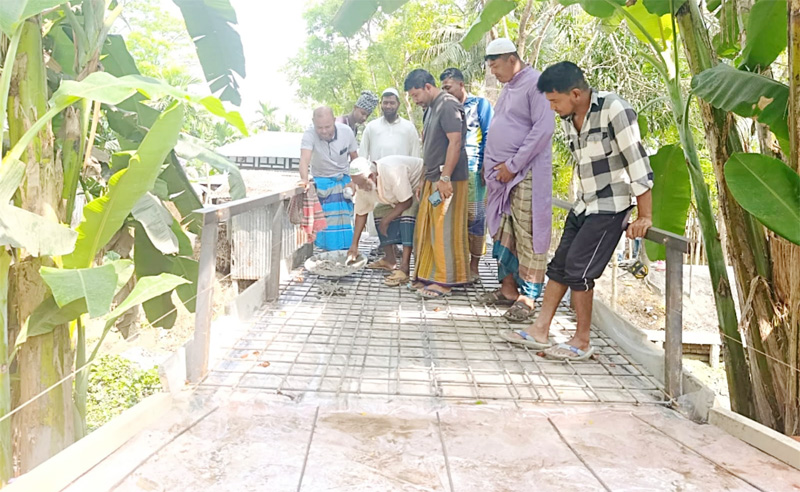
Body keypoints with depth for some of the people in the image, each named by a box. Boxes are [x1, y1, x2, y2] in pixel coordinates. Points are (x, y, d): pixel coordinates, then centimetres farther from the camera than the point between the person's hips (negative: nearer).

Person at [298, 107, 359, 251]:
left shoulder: (346, 131, -14)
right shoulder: (309, 135, -23)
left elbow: (354, 158, 0)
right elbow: (305, 158, -38)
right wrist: (304, 179, -55)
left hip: (343, 180, 2)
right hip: (322, 181, -2)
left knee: (345, 218, 0)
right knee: (326, 220, -8)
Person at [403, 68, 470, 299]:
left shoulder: (448, 106, -11)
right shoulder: (430, 109, 19)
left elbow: (455, 142, -19)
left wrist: (445, 178, -23)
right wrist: (425, 179, 19)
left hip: (448, 180, -10)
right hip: (433, 179, 10)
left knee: (444, 230, -5)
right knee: (426, 228, 11)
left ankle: (444, 281, 1)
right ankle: (428, 275, 20)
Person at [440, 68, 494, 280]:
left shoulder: (480, 104, 6)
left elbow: (489, 136, -1)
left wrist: (485, 166, -10)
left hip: (473, 170, -5)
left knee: (474, 217, -4)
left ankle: (474, 266, 2)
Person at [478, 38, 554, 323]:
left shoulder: (535, 83, -9)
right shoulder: (508, 87, 19)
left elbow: (544, 128, -17)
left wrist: (513, 165, -16)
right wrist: (492, 166, 11)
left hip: (526, 175, -9)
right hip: (501, 174, 9)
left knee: (528, 235, -6)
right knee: (502, 233, 10)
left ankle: (527, 297, 0)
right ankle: (508, 288, 19)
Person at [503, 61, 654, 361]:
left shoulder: (614, 109, -17)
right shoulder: (568, 119, 7)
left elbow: (637, 161, -19)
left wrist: (644, 217, -19)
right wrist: (583, 201, 19)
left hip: (611, 207, -8)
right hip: (584, 206, 8)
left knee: (578, 269, -10)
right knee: (559, 265, 7)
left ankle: (582, 342, 4)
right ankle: (540, 332, 15)